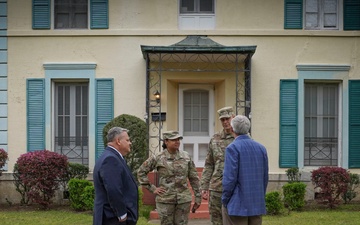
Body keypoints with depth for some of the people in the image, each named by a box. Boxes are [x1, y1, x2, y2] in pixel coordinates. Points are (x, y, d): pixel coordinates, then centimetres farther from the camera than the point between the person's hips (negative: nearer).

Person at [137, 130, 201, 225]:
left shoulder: (186, 156, 4)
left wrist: (198, 198, 6)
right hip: (165, 200, -2)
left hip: (183, 199, 2)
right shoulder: (158, 158, -3)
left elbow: (194, 178, 7)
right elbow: (141, 172, 4)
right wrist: (152, 188, -1)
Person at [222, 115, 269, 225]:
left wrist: (224, 200, -3)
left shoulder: (233, 148, -10)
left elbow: (230, 178, -14)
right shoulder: (261, 148, 7)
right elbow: (265, 177, 11)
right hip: (257, 204, 6)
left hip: (237, 205, -6)